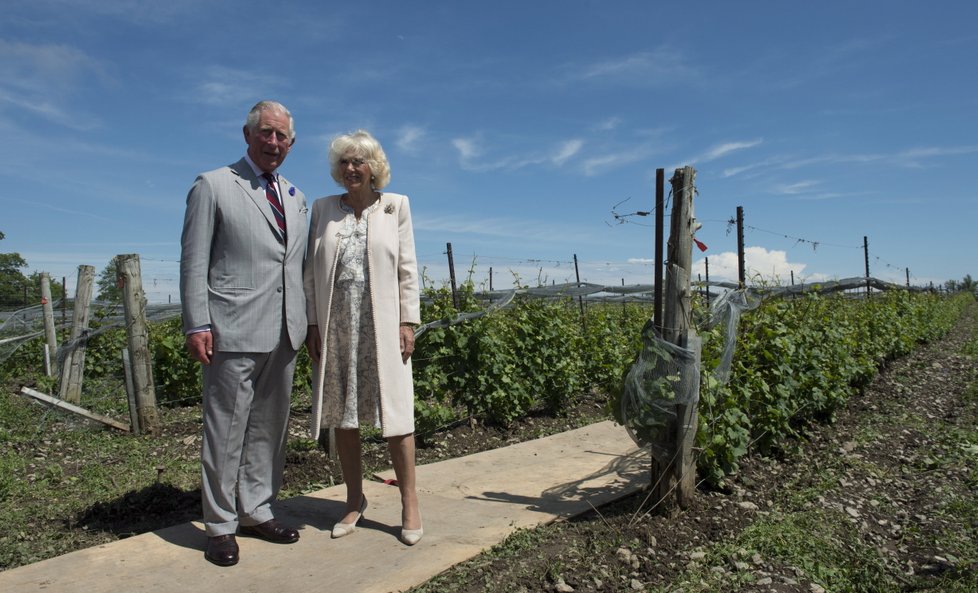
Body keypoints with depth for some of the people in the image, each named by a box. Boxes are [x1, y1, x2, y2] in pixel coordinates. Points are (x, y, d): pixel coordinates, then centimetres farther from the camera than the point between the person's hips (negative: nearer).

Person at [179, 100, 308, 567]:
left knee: (269, 427, 13)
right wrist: (196, 325, -11)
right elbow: (193, 262, -4)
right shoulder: (212, 186, 1)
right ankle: (220, 525, 17)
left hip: (284, 334, 6)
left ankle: (257, 511, 27)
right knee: (226, 430, 2)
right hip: (234, 332, -5)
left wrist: (308, 321, 12)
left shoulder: (295, 198, 17)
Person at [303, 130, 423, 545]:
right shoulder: (323, 208, 9)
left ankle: (409, 503, 11)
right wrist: (312, 323, 1)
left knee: (394, 412, -1)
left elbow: (407, 269, 2)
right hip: (336, 327, 3)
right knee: (342, 415, 8)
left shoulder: (395, 206, 4)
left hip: (381, 326, -2)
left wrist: (408, 322, -5)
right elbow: (312, 271, 8)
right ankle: (355, 499, 23)